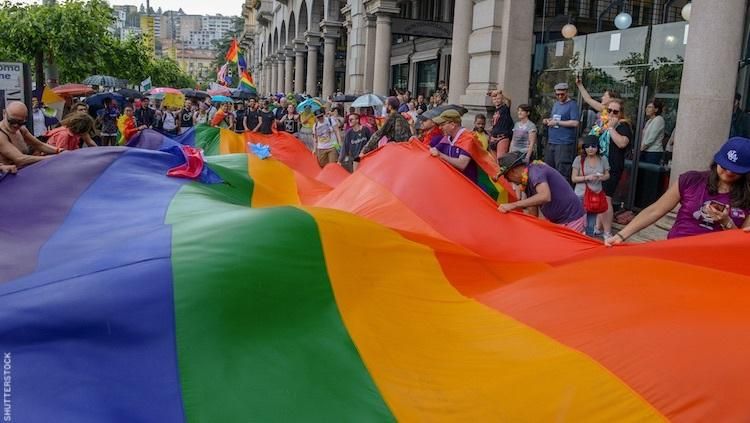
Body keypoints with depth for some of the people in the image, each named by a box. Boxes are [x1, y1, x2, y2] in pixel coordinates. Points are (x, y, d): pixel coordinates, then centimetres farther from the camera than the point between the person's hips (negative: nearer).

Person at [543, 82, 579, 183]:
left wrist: (557, 123, -14)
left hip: (565, 144, -8)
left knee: (562, 173, -8)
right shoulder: (556, 104, 18)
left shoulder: (572, 104, -5)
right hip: (551, 142, 8)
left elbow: (575, 123, -16)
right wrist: (547, 121, 8)